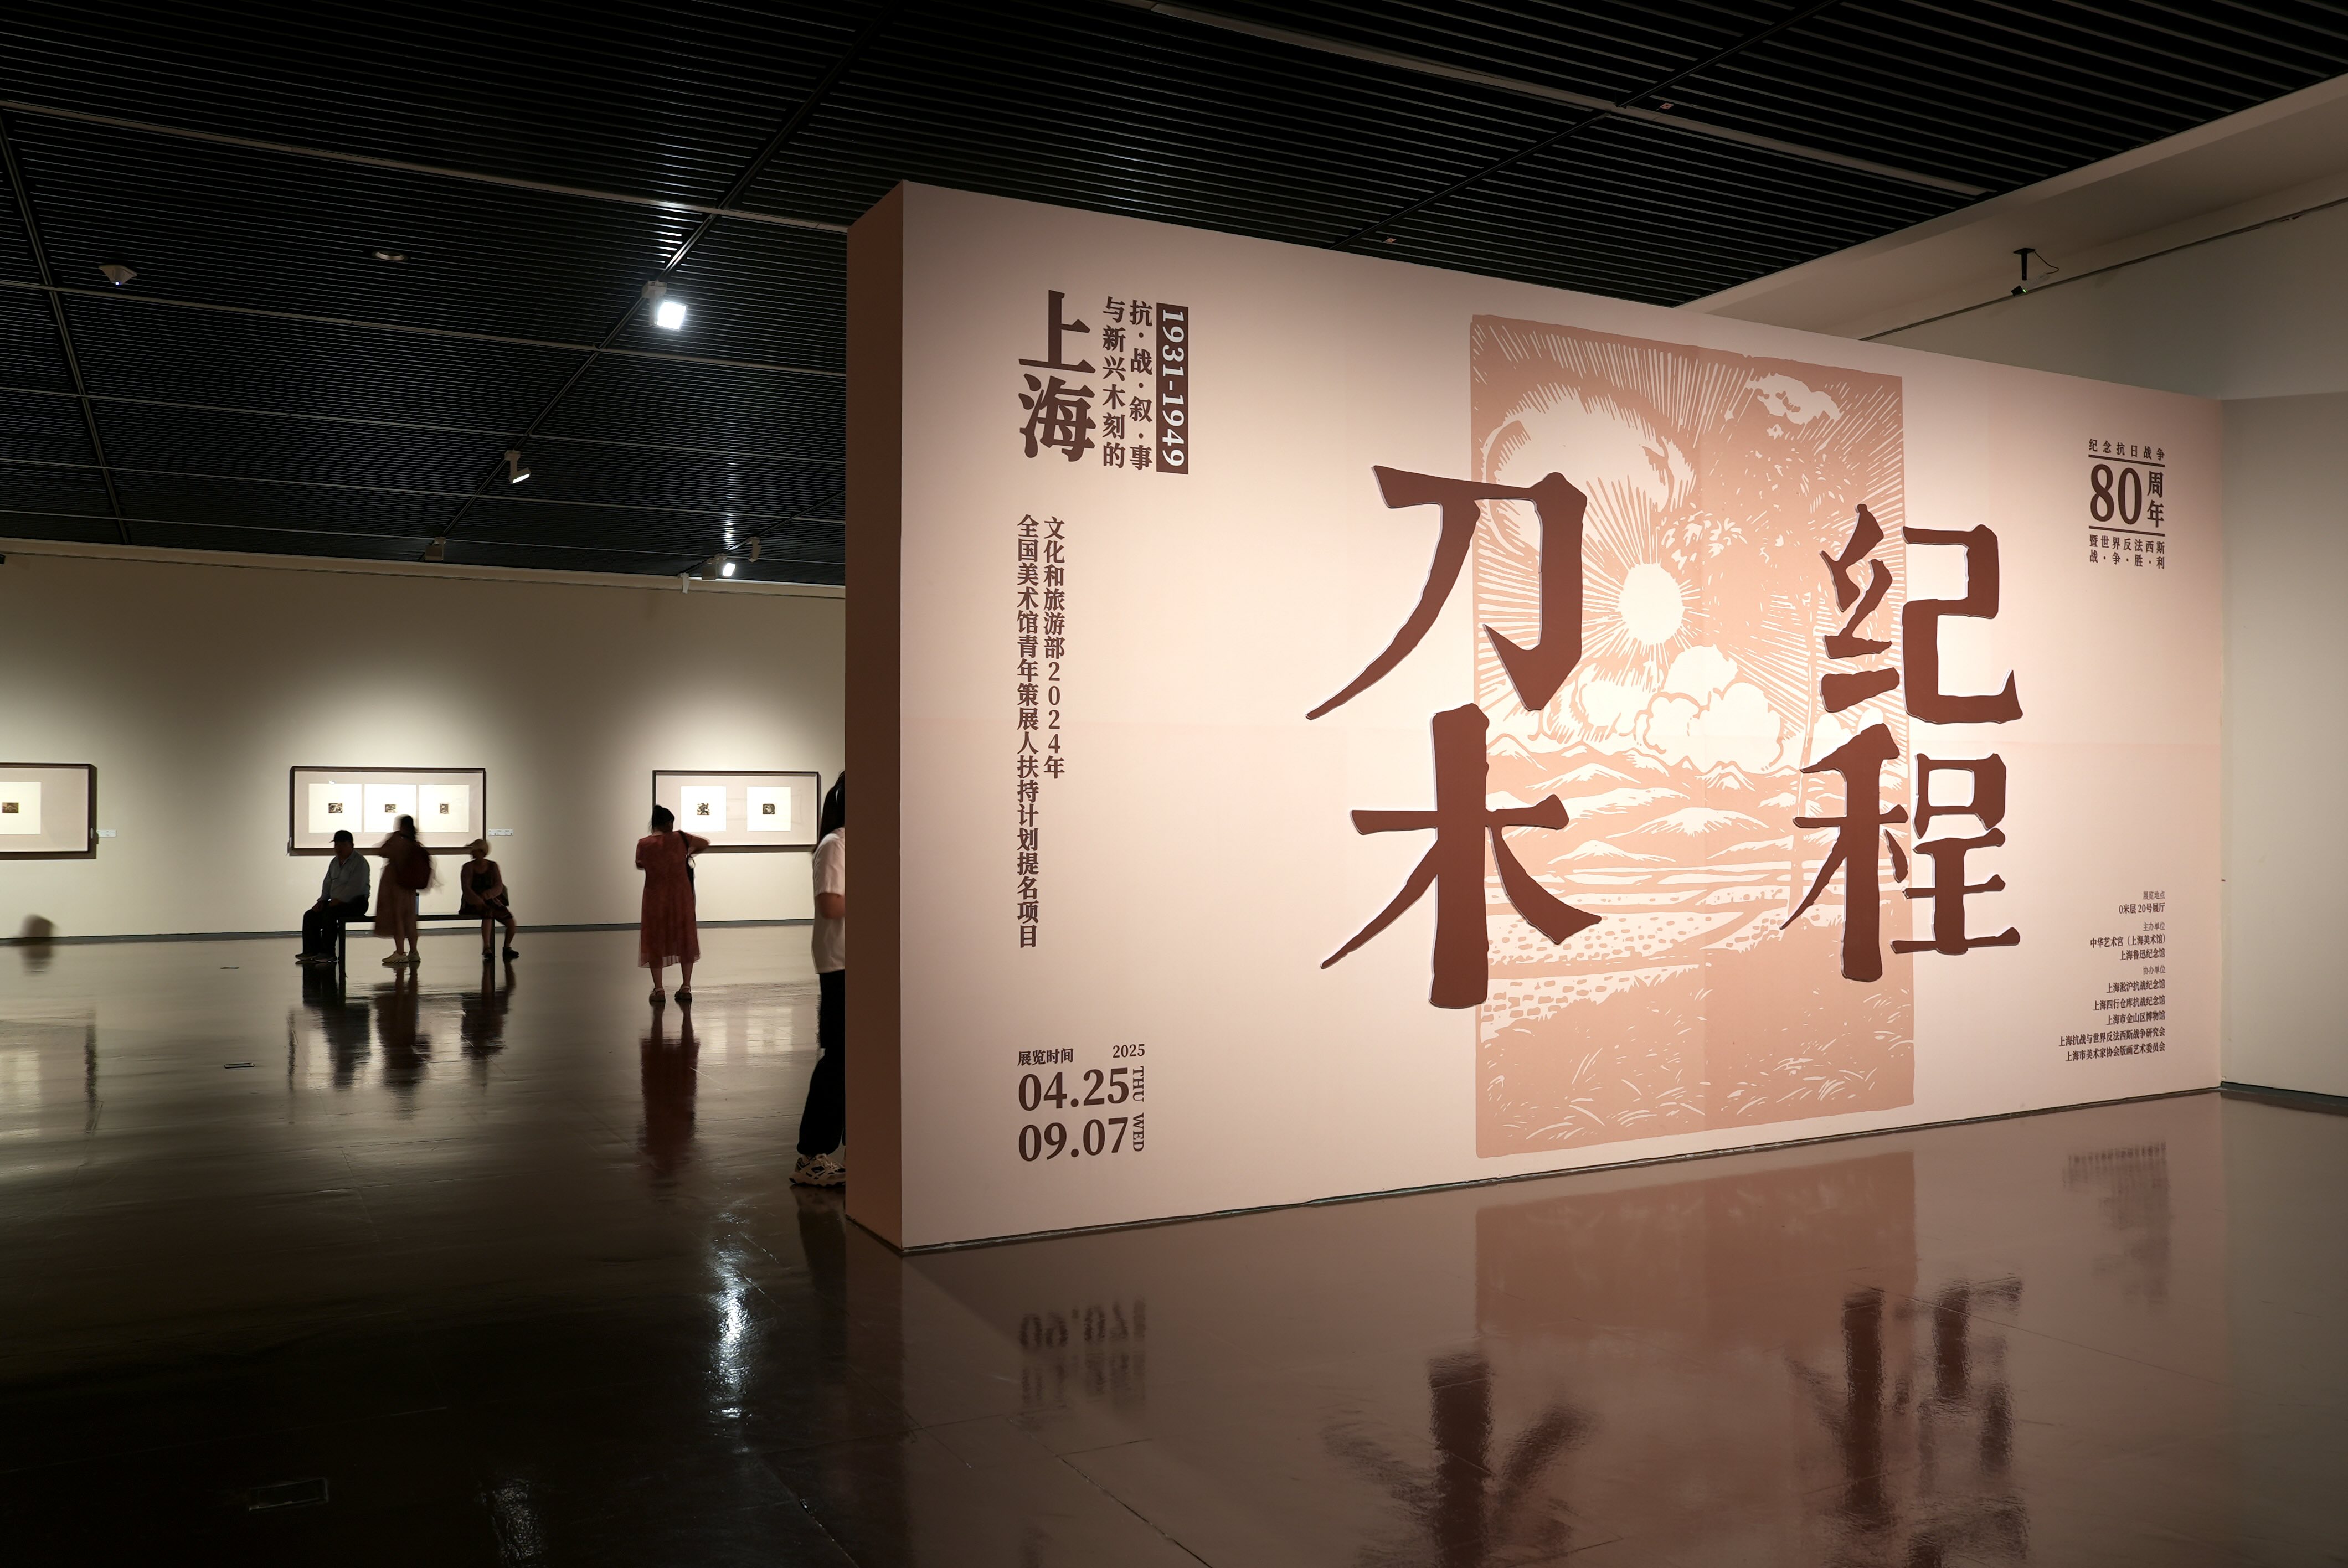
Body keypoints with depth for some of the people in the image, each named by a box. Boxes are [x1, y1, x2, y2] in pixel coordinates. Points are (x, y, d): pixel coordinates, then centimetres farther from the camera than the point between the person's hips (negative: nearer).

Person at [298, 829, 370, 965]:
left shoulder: (360, 862, -12)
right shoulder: (335, 862, 17)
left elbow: (355, 887, -21)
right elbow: (328, 883, 18)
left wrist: (338, 900, -23)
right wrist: (322, 901, 3)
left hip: (356, 903, -9)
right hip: (337, 902, 9)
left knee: (329, 914, -31)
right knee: (310, 915, -4)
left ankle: (327, 954, -26)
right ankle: (311, 952, -6)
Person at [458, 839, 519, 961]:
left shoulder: (493, 866, 8)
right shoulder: (468, 867, 1)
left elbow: (499, 887, 2)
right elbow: (466, 888, -9)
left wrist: (486, 895, -17)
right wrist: (478, 901, -25)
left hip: (492, 900, 3)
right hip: (474, 903, -3)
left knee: (511, 922, -15)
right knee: (488, 914, -36)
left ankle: (507, 947, 11)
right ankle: (486, 949, -38)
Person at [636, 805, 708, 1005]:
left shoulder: (643, 844, -7)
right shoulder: (680, 839, -7)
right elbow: (706, 843, 7)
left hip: (655, 899, 0)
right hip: (681, 897, 0)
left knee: (655, 941, 11)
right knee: (685, 938, 13)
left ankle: (659, 990, 10)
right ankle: (686, 987, 13)